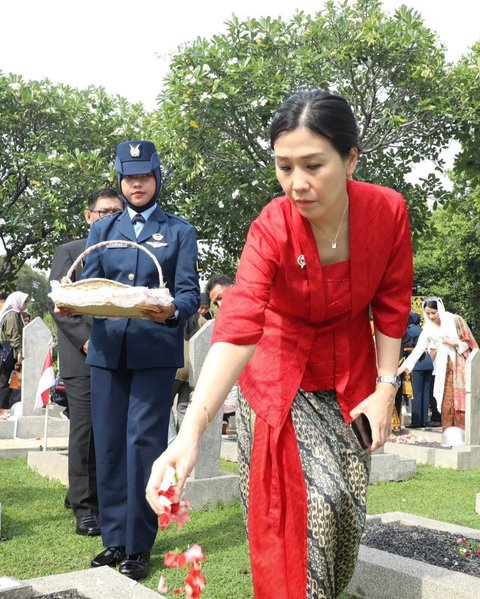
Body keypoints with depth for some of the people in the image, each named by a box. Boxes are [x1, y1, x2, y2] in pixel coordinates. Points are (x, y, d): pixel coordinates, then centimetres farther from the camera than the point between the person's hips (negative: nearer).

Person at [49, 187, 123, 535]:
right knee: (85, 433, 1)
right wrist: (86, 340, -11)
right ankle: (85, 509, 10)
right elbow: (58, 304, 0)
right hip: (84, 359, -2)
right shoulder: (68, 252, 7)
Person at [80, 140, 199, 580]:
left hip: (156, 351, -3)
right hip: (107, 349, 3)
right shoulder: (102, 230, 17)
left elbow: (190, 292, -2)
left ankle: (138, 546, 9)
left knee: (143, 444, -4)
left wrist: (172, 311, -24)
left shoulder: (179, 230, 8)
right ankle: (115, 539, 20)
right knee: (108, 445, 6)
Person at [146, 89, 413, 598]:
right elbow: (237, 331, -38)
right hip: (282, 376, -3)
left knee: (346, 508, 9)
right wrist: (189, 433, -50)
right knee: (307, 505, -11)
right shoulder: (271, 230, -26)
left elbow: (391, 308, -4)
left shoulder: (387, 212, -17)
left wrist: (385, 389, -7)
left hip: (352, 377, 3)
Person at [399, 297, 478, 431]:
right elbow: (417, 350, -2)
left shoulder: (455, 320, -3)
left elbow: (468, 342, 2)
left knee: (461, 399, -7)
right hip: (444, 368, 2)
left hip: (460, 365, -2)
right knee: (446, 401, -1)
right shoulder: (428, 330, 2)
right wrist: (401, 368, -10)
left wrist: (454, 342, -15)